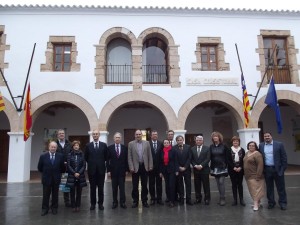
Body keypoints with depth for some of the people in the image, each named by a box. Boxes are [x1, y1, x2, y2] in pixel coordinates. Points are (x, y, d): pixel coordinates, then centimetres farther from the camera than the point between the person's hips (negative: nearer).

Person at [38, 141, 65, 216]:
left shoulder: (60, 156, -4)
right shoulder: (43, 156, -5)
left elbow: (62, 168, 4)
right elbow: (39, 167, 3)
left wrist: (58, 173, 6)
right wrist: (45, 173, 7)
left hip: (56, 179, 1)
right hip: (46, 179, 0)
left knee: (55, 195, 11)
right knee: (46, 195, 8)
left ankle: (54, 208, 24)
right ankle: (45, 209, 21)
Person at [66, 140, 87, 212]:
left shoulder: (82, 154, 2)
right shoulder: (70, 155, 1)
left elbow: (84, 165, 0)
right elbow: (68, 165, -3)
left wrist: (79, 173, -12)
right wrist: (74, 173, -12)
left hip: (80, 176, 1)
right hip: (72, 176, 0)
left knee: (79, 191, 6)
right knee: (72, 192, 4)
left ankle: (78, 206, 17)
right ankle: (73, 206, 14)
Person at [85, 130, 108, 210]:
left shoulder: (104, 145, 1)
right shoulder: (88, 145, 1)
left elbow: (106, 157, 7)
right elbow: (86, 157, 8)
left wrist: (101, 163, 8)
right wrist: (91, 163, 8)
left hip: (101, 169, 0)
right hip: (92, 169, 0)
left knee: (101, 188, 7)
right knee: (92, 188, 8)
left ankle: (100, 203, 19)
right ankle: (93, 204, 20)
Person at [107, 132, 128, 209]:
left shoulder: (124, 147, 2)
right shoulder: (110, 148, 0)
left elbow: (126, 159, 4)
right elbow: (108, 160, 0)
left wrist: (126, 170, 2)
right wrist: (108, 170, -4)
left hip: (122, 170, 0)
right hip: (113, 170, 0)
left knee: (122, 187, 3)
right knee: (114, 188, 8)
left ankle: (122, 202, 11)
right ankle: (115, 202, 18)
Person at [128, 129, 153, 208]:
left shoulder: (147, 143, 5)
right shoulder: (131, 144, 1)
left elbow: (150, 156, 4)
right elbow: (129, 157, -2)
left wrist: (150, 166, -1)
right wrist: (131, 167, -9)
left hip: (145, 167, 1)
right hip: (135, 167, -1)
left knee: (144, 185, 9)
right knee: (135, 186, 7)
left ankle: (144, 201, 21)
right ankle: (135, 201, 19)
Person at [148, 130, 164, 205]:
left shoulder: (161, 144, 3)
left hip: (159, 166, 1)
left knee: (159, 183, 8)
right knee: (151, 183, 8)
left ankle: (159, 199, 18)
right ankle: (153, 198, 19)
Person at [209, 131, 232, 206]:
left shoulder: (224, 146, -5)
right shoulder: (211, 147, 2)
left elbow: (228, 157, -5)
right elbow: (210, 157, 2)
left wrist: (226, 164, -8)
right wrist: (211, 167, -1)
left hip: (222, 167, -3)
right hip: (215, 167, 3)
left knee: (221, 182, -7)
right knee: (218, 183, 9)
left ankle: (222, 198, 2)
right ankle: (221, 197, 20)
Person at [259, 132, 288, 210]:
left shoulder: (279, 144, -3)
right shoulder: (261, 145, 4)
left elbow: (284, 157, -2)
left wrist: (283, 168, -7)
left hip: (277, 169, -2)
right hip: (267, 170, 2)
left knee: (281, 187, 8)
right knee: (269, 187, 11)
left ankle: (283, 203, 21)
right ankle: (271, 202, 23)